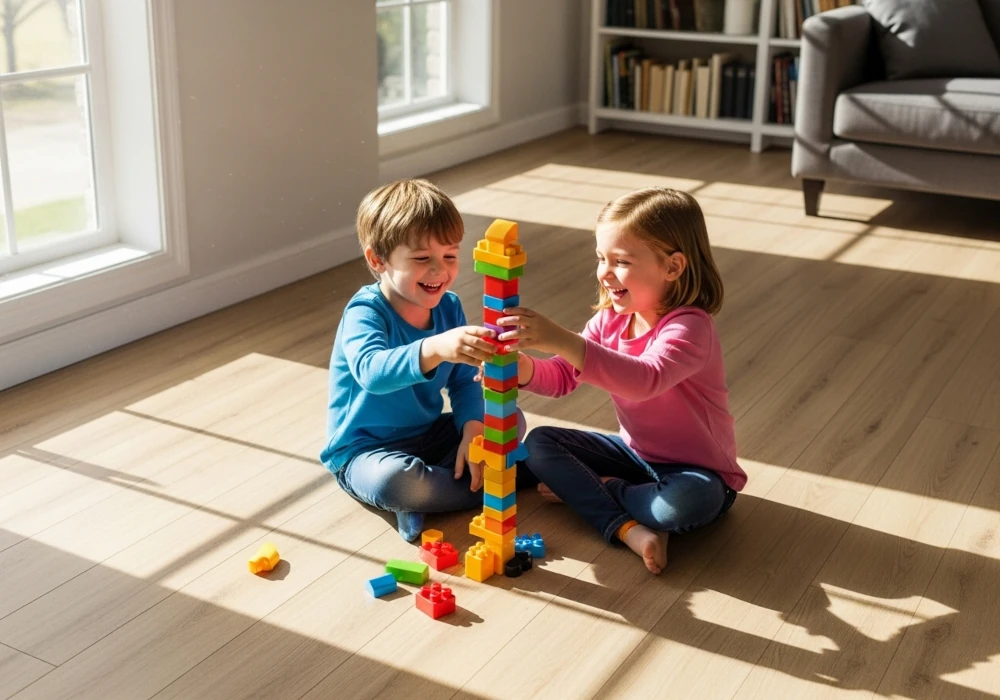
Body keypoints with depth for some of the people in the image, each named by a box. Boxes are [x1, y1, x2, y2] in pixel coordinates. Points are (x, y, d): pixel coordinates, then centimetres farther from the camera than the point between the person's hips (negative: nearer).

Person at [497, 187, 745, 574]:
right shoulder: (610, 320, -3)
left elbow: (646, 380, -47)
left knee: (689, 500, -39)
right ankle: (629, 528, -20)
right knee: (540, 443, -5)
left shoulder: (689, 327, -28)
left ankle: (596, 491, -8)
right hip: (635, 453, 7)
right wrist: (522, 366, -27)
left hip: (695, 471, -7)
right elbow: (562, 378, -3)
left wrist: (561, 340, -55)